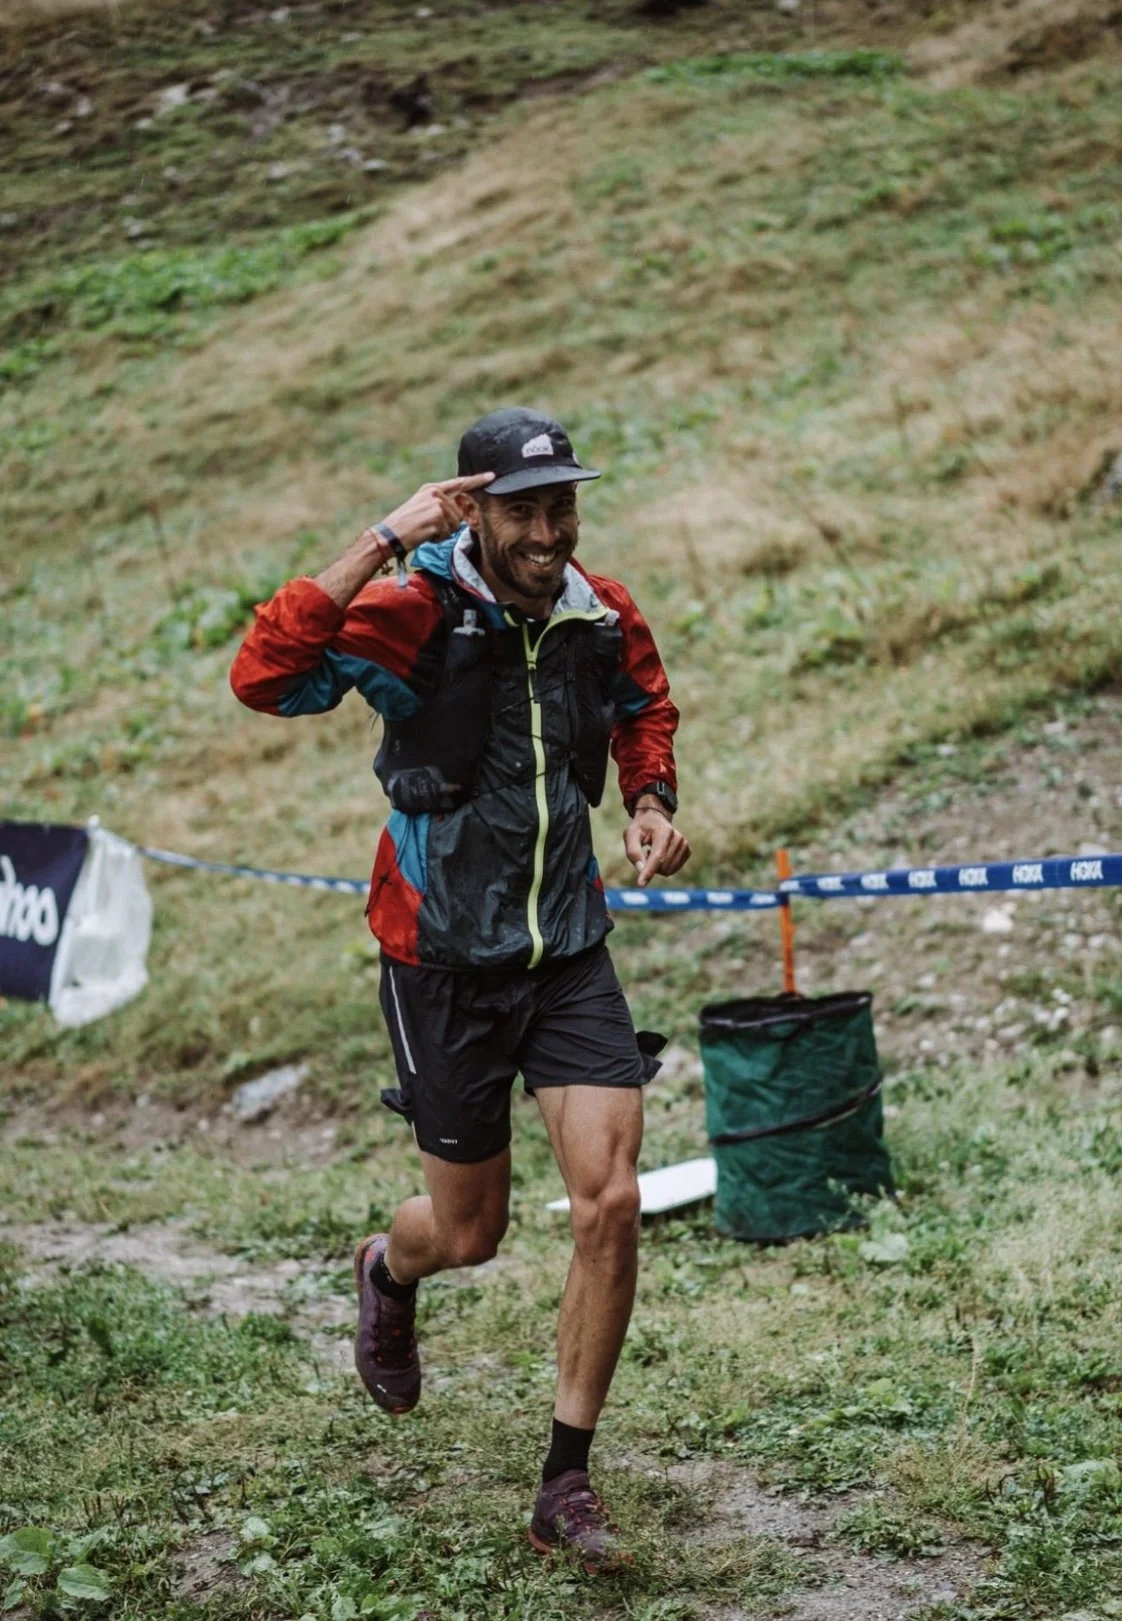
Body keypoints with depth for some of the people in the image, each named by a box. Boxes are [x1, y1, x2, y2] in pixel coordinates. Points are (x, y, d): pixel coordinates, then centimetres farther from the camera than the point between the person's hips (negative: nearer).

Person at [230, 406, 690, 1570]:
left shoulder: (604, 617, -2)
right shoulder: (414, 615, -18)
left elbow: (645, 707, 22)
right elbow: (263, 677, -35)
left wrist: (650, 801, 3)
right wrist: (381, 543, -35)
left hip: (569, 951, 4)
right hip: (444, 961, -3)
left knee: (610, 1201, -10)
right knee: (469, 1233, 10)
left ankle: (566, 1487, 5)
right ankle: (387, 1274, 51)